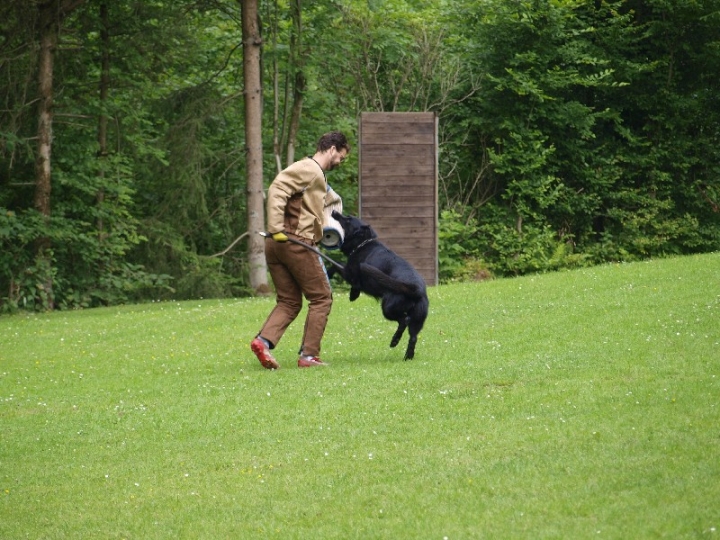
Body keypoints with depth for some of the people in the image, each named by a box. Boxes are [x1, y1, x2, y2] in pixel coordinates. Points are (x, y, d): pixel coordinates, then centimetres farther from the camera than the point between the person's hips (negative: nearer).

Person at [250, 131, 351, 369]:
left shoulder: (317, 175, 25)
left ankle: (263, 340, -11)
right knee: (321, 298, 1)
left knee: (288, 301, 10)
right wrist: (277, 229, -24)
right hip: (295, 241, -10)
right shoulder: (309, 169, -7)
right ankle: (309, 355, -1)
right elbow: (277, 189, -19)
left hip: (276, 245, 10)